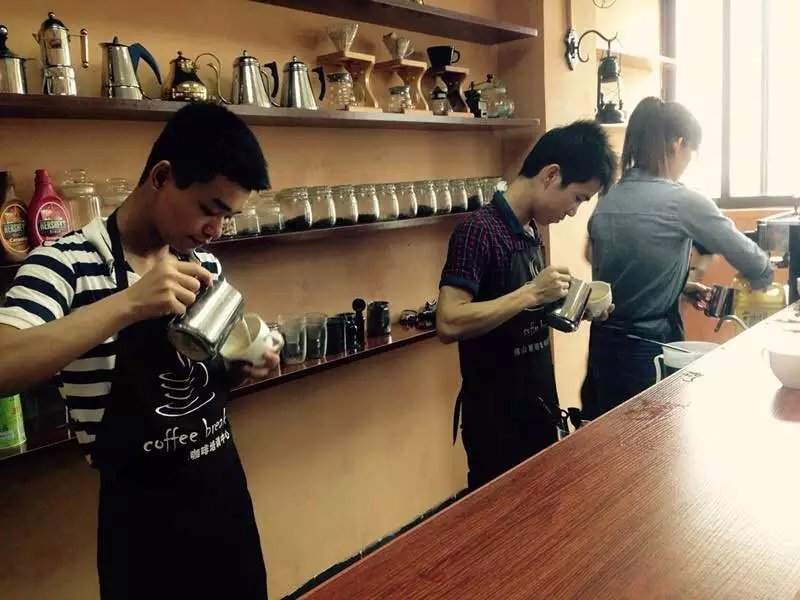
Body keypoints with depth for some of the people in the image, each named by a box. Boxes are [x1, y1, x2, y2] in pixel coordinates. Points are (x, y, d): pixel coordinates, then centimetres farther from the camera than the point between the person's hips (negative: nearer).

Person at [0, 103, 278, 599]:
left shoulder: (206, 265, 2)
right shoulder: (68, 261, -15)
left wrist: (241, 367, -7)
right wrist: (129, 303, -37)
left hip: (226, 488, 6)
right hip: (142, 511, -5)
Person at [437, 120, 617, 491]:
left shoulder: (531, 231, 6)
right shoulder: (480, 230, -20)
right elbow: (449, 324, -28)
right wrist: (532, 292, -27)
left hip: (538, 408, 9)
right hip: (496, 417, -9)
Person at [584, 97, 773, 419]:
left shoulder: (607, 201, 2)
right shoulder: (683, 202, -15)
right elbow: (753, 262, -4)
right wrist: (761, 281, 17)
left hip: (604, 344, 6)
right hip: (650, 350, -6)